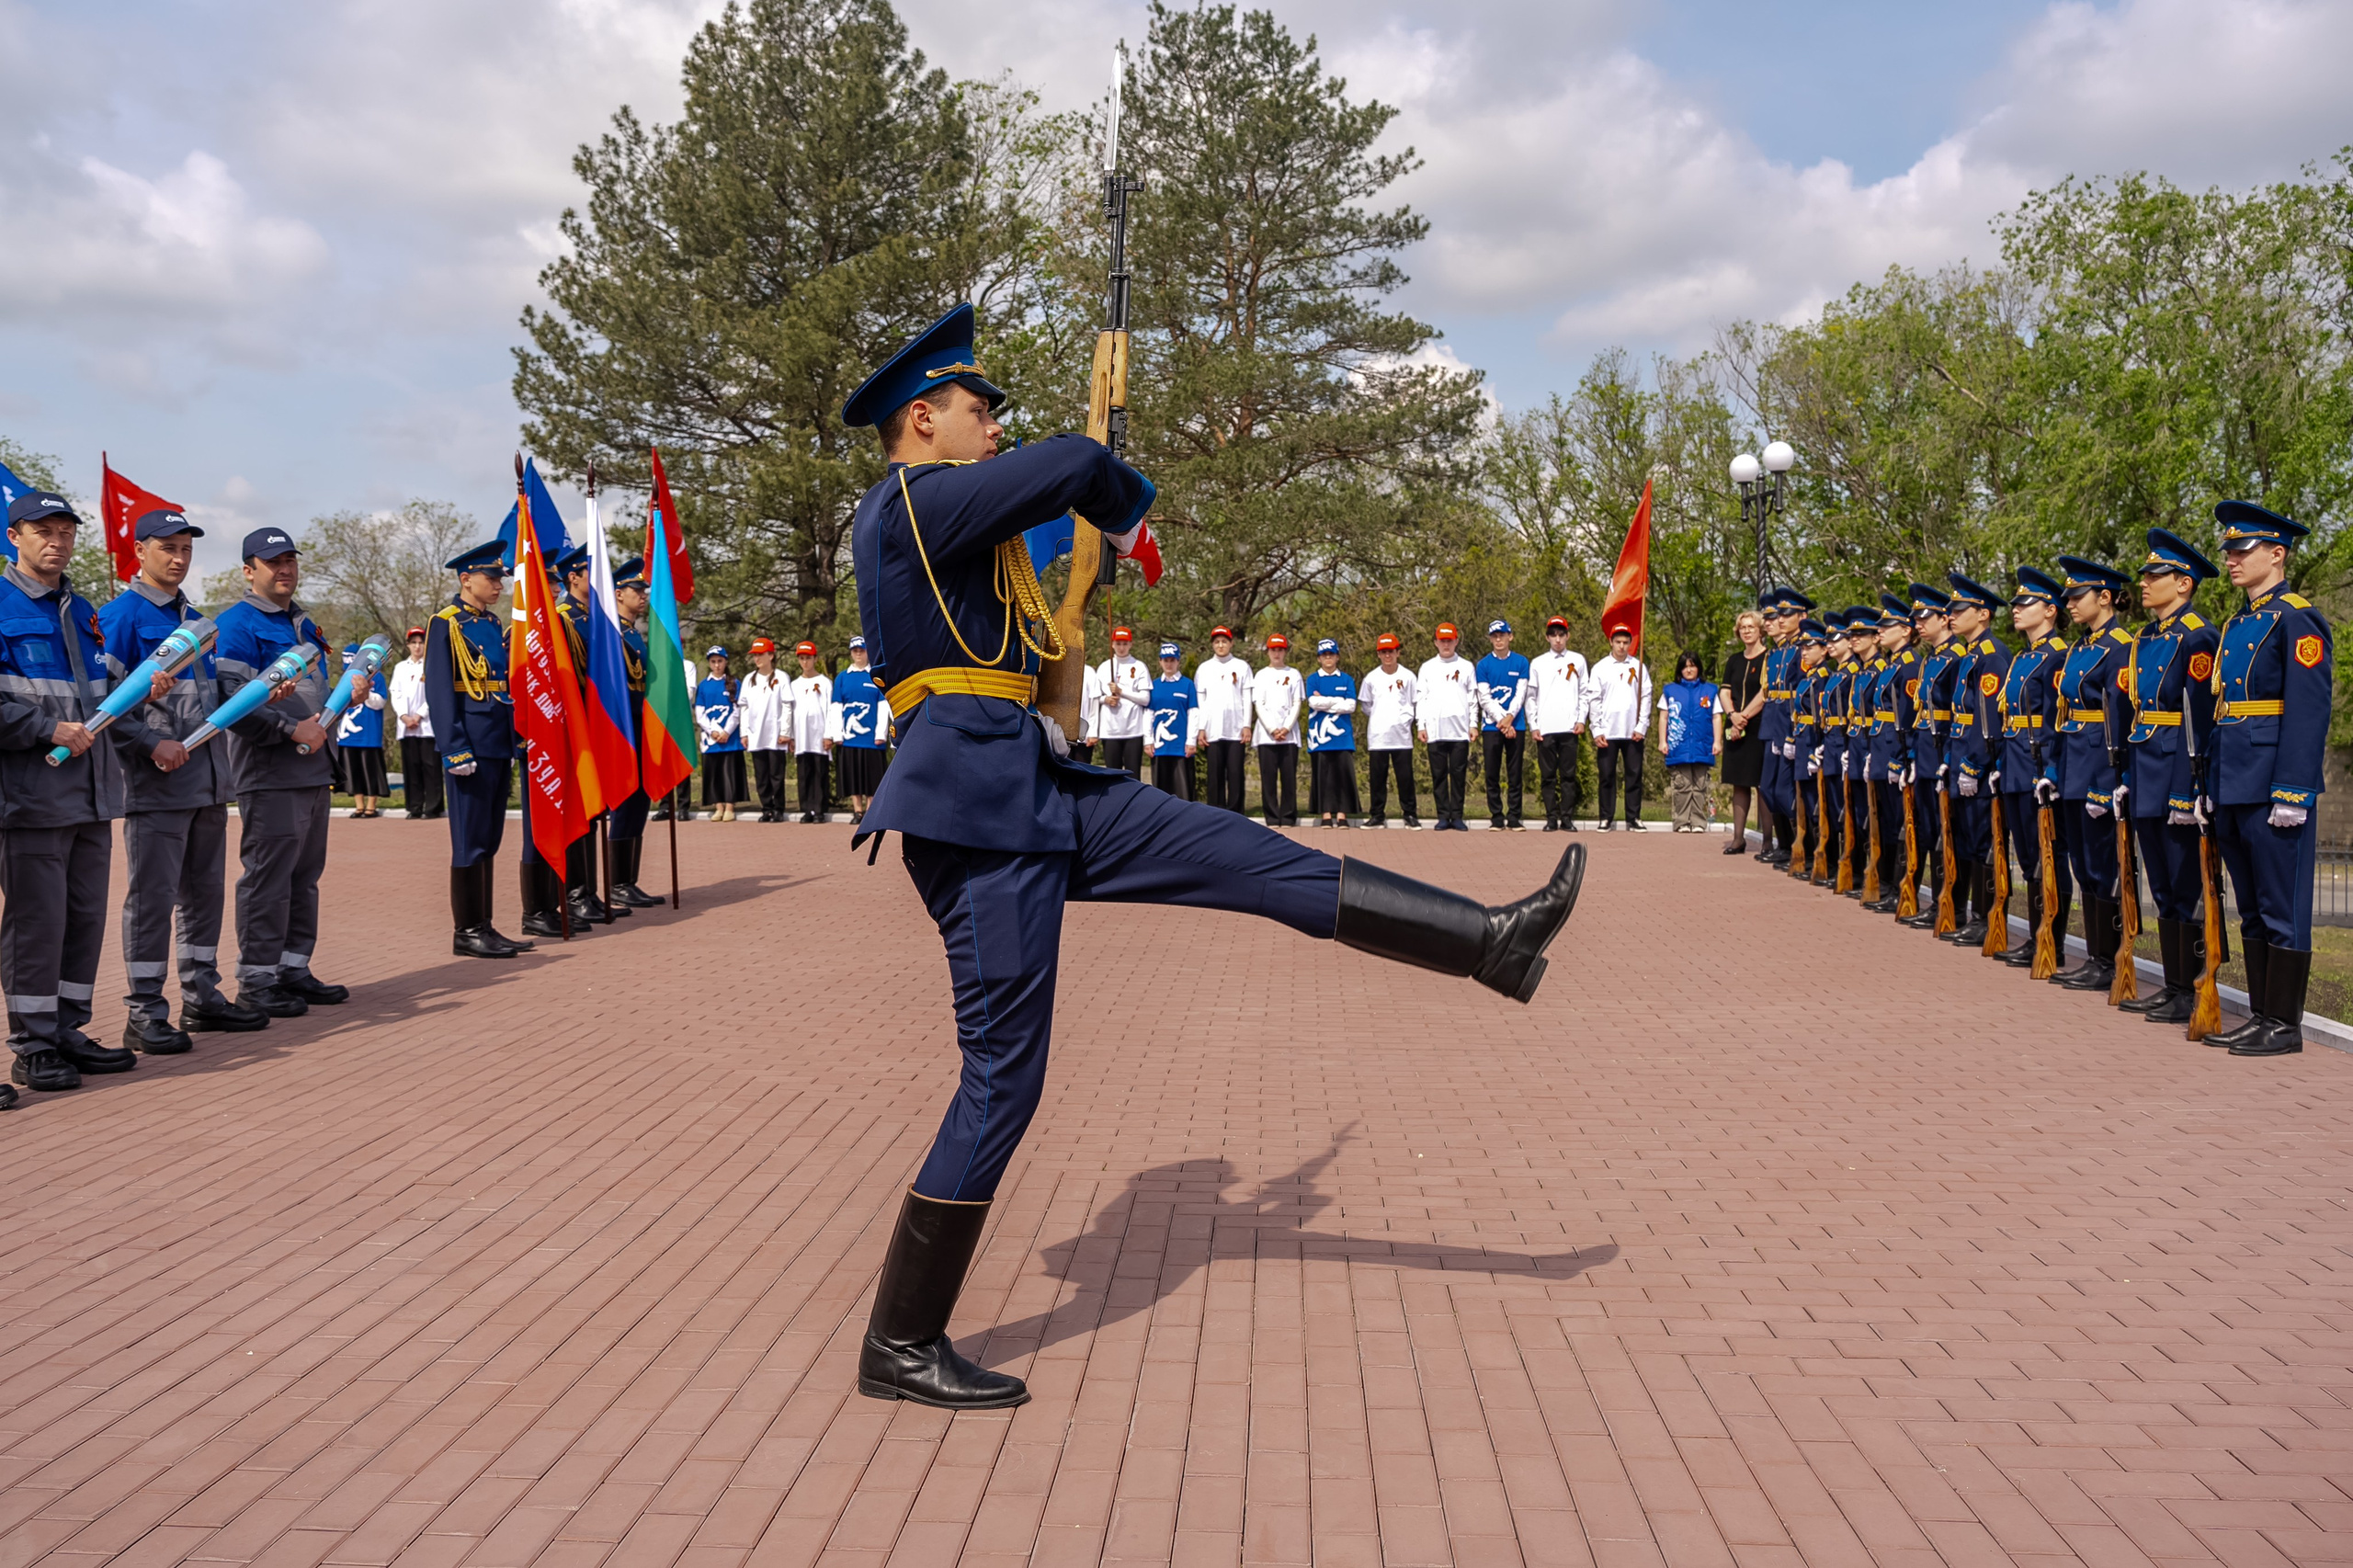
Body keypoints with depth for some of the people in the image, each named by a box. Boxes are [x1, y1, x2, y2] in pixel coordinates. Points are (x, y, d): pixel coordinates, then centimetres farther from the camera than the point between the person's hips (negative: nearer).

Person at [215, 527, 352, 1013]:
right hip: (270, 775, -9)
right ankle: (256, 979, 2)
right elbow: (231, 700, -16)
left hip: (315, 770, 9)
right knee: (268, 877, -5)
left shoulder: (305, 624, 20)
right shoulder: (237, 625, -7)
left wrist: (347, 694, 7)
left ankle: (294, 969, 20)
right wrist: (292, 730, -20)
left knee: (305, 876, 12)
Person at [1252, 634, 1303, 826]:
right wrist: (1272, 729, -8)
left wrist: (1286, 728, -8)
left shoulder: (1293, 674, 11)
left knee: (1289, 776, -3)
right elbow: (1258, 705, 4)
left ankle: (1288, 818, 2)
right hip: (1266, 735, 0)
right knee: (1268, 777, -3)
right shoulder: (1261, 676, 11)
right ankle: (1272, 819, 1)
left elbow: (1296, 704, 5)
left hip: (1289, 734, 0)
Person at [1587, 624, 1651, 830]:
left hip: (1633, 733, 1)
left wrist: (1641, 727, -3)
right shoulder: (1600, 668, 6)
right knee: (1607, 776, 2)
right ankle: (1606, 818, 7)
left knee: (1634, 776, 2)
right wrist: (1597, 731, -5)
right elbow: (1594, 700, 3)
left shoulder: (1638, 667, 8)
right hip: (1607, 733, -1)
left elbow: (1646, 697, 6)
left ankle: (1634, 818, 8)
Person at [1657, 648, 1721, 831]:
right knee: (1682, 787, -1)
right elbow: (1663, 717, 10)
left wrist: (1717, 741, 2)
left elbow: (1717, 718, 9)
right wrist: (1662, 742, 3)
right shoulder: (1670, 690, 11)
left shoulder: (1710, 690, 10)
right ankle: (1682, 822, 2)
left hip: (1702, 747, 0)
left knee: (1699, 788, 1)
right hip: (1678, 748, 0)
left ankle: (1698, 822, 4)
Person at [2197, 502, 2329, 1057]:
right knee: (2252, 907, 13)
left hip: (2273, 788, -9)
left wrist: (2292, 793, -20)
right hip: (2233, 789, 9)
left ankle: (2285, 1025, 4)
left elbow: (2309, 713, -16)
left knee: (2283, 908, -2)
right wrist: (2209, 788, 17)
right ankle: (2261, 1015, 20)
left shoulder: (2297, 620, -9)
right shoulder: (2235, 626, 17)